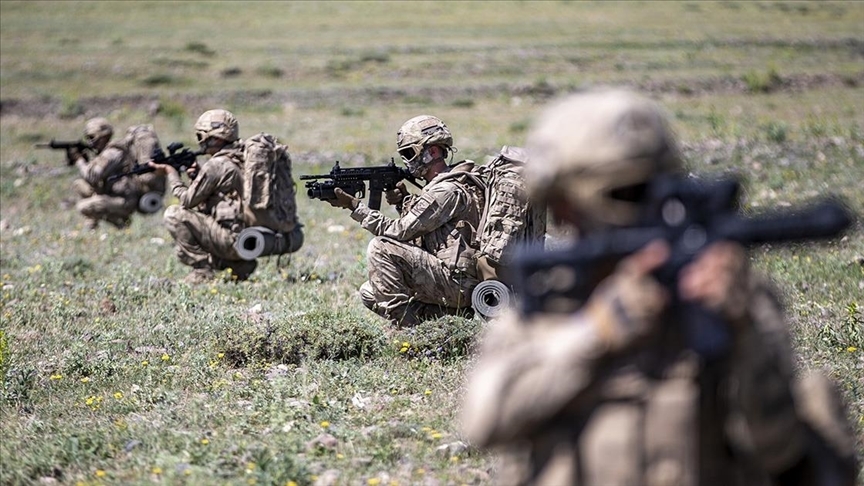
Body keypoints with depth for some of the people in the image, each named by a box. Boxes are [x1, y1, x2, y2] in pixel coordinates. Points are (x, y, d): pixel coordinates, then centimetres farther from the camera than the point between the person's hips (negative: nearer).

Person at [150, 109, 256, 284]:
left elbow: (188, 200, -5)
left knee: (174, 214, -8)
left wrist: (171, 173, 6)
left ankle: (202, 269, -6)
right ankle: (239, 266, 15)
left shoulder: (217, 165, -12)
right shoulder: (243, 160, 15)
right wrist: (198, 176, 11)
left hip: (234, 240, -9)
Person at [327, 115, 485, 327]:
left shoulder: (447, 190, -16)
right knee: (369, 293, 10)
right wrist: (403, 202, 3)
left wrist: (355, 206, -12)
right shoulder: (440, 185, 16)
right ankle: (442, 316, 4)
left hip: (456, 283, -10)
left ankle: (405, 324, -16)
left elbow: (400, 232, -16)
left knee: (380, 248, -20)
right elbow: (416, 230, 21)